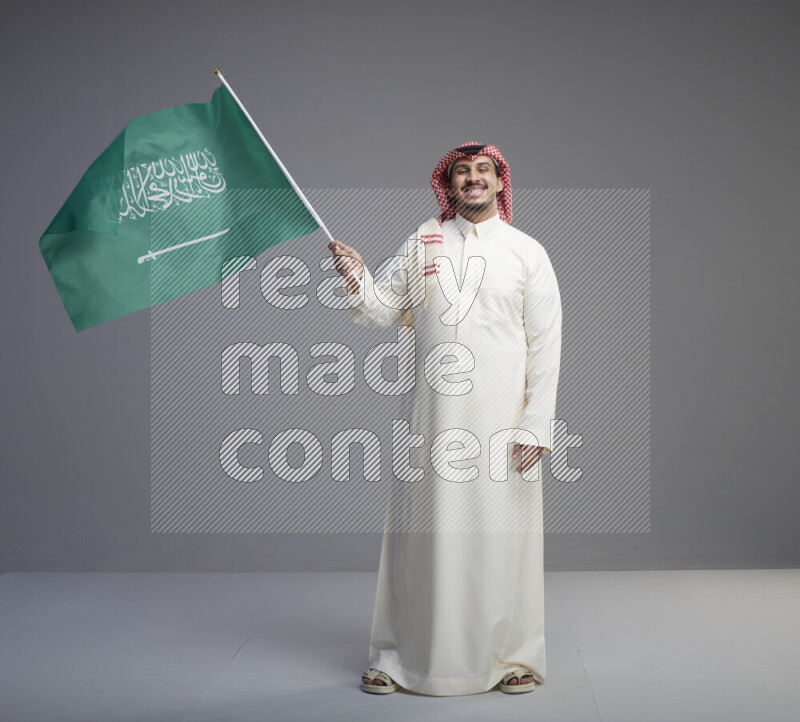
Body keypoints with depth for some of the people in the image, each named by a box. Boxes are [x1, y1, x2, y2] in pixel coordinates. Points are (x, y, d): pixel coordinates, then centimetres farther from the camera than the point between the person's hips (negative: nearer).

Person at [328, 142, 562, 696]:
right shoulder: (423, 242, 9)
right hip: (434, 414, 1)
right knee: (422, 531, 5)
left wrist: (535, 426, -7)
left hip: (502, 416, -1)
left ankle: (515, 656, 19)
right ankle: (398, 659, 17)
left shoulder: (527, 252, 4)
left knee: (503, 534, 3)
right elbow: (383, 311, 11)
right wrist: (357, 278, -10)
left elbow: (545, 345, 0)